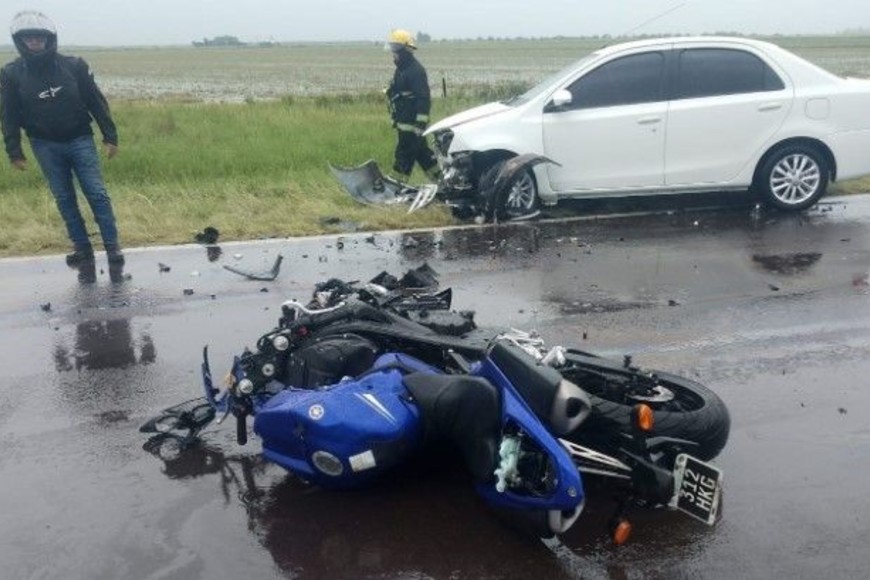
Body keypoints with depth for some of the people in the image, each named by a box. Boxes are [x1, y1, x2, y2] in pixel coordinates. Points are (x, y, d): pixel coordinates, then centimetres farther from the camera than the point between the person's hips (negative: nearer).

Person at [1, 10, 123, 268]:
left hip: (80, 141, -1)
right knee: (64, 199, 6)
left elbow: (97, 102, 0)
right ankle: (82, 247, 14)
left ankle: (112, 246, 1)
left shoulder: (74, 65, -5)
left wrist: (110, 137, -2)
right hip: (45, 147, 2)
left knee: (97, 194, -5)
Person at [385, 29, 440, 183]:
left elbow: (423, 99, -21)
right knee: (422, 154, 15)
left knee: (404, 155, -5)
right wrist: (397, 119, 25)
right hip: (404, 123, 10)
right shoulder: (402, 69, 16)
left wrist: (420, 124, -25)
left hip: (411, 124, -10)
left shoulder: (416, 70, -16)